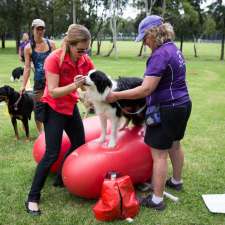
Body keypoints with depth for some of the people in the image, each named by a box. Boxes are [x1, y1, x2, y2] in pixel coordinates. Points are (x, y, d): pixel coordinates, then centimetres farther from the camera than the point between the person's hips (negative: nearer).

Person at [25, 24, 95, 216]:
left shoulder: (85, 60, -8)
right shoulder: (54, 59, -25)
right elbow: (53, 92, -27)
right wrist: (74, 85, -41)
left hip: (71, 107, 7)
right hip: (53, 109, -7)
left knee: (79, 144, 14)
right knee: (52, 154, -9)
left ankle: (60, 179, 34)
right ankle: (33, 197, 3)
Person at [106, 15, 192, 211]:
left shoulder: (160, 55, -22)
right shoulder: (174, 49, 9)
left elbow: (146, 90, -26)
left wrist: (116, 96, -20)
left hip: (166, 110, -10)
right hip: (182, 104, 10)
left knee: (159, 154, -2)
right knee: (175, 144, 25)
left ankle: (157, 200, 8)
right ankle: (177, 181, 45)